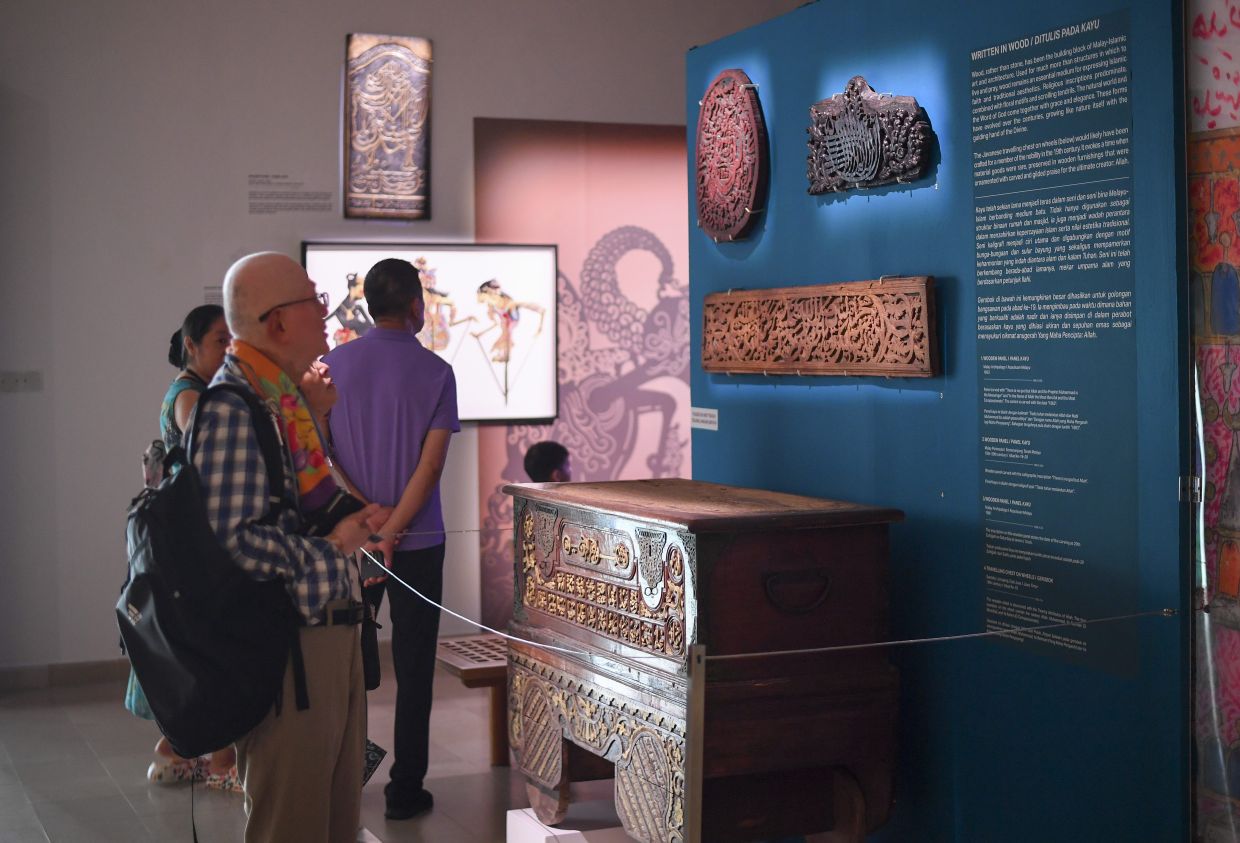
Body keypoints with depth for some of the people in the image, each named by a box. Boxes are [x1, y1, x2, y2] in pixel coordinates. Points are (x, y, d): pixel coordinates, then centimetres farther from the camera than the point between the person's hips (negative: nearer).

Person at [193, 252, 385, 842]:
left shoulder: (289, 400, 14)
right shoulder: (232, 410, -16)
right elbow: (235, 540, -24)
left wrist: (351, 524, 9)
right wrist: (330, 549, -14)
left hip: (331, 631, 10)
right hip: (289, 644, -10)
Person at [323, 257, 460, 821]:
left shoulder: (334, 364, 0)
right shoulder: (436, 372, -6)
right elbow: (431, 463, -13)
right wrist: (391, 532, -15)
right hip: (416, 540, -2)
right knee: (413, 668, 5)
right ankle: (405, 790, 10)